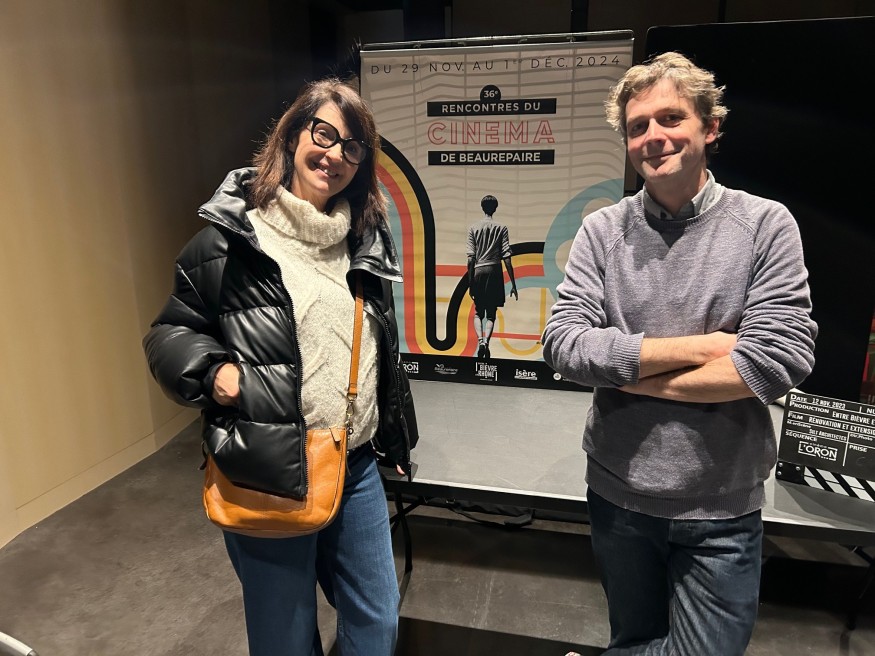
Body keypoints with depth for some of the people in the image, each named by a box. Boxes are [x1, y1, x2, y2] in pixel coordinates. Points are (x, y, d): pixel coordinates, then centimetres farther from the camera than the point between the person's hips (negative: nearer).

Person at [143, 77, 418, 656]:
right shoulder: (232, 238, -10)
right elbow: (171, 333, -1)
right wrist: (213, 370, -22)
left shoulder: (366, 239, 6)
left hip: (358, 468, 5)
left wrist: (394, 435, 18)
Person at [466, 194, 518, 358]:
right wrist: (513, 283, -2)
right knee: (491, 314, 8)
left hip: (478, 271, 1)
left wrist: (470, 283, 4)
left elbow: (471, 258, -1)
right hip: (494, 271, -1)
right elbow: (507, 257, -4)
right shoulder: (501, 228, 3)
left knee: (478, 312, 13)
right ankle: (486, 341, -13)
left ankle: (480, 340, -10)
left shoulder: (473, 228, 4)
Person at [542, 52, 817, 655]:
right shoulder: (602, 231, -4)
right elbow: (564, 344, -15)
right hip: (618, 494, 1)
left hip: (721, 509, -1)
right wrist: (699, 345, -17)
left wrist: (628, 373, -15)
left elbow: (779, 362, -17)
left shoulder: (766, 225, -8)